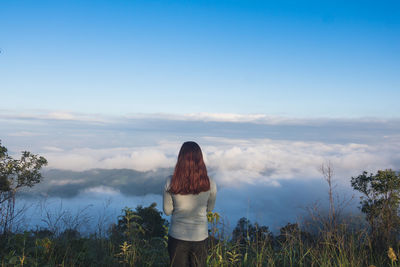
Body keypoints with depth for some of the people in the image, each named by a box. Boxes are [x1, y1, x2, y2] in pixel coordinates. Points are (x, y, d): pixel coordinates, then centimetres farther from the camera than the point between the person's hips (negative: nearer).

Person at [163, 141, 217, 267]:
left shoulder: (170, 183, -18)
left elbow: (167, 211, -5)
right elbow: (209, 208, 2)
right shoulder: (210, 184, -15)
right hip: (200, 237, 1)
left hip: (177, 237, -1)